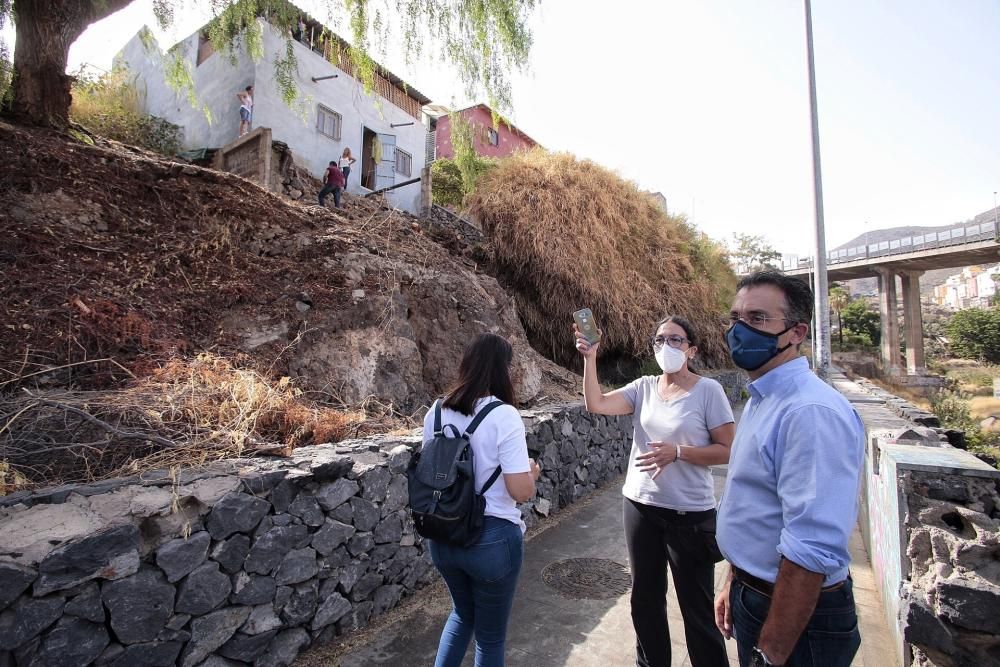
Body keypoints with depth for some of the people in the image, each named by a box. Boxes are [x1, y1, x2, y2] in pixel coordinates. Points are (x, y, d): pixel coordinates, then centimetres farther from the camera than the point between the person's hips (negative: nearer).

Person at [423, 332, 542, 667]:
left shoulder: (436, 412, -2)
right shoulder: (504, 416, -20)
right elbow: (521, 491, -20)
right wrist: (533, 472, 0)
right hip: (492, 538, -5)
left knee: (462, 614, 31)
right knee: (490, 636, 19)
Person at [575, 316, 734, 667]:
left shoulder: (708, 390, -10)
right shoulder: (643, 387, 1)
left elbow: (727, 451, -10)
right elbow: (596, 404, -12)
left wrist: (677, 452, -23)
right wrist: (590, 358, -20)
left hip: (690, 514, -4)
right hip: (640, 507, 5)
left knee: (697, 606, 10)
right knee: (645, 598, 20)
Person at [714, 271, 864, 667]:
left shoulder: (812, 412, -27)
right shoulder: (761, 400, 5)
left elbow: (811, 552, -29)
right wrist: (735, 585, 17)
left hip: (799, 616, -8)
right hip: (753, 595, 8)